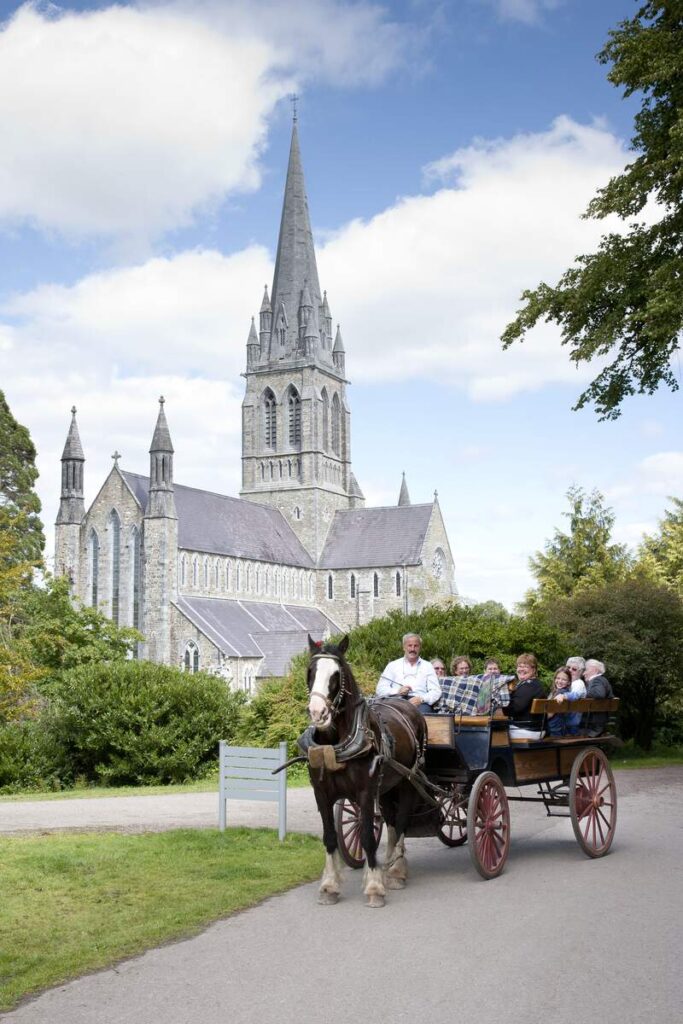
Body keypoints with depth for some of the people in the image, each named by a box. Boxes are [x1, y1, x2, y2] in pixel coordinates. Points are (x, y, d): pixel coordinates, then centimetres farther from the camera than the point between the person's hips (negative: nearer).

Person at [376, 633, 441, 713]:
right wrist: (397, 691, -7)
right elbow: (380, 690, 14)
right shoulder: (393, 665, 22)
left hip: (419, 703, 0)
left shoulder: (427, 666, 22)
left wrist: (421, 699, -12)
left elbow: (436, 691, 10)